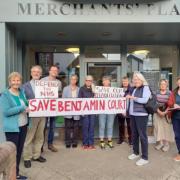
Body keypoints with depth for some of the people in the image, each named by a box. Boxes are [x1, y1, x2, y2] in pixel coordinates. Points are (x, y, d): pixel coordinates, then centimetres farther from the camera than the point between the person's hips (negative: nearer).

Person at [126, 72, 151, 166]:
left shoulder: (145, 88, -5)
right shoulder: (133, 89, 14)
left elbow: (145, 100, -17)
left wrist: (133, 98, -14)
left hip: (141, 115, -7)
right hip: (132, 114, 7)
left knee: (142, 135, -3)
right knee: (134, 134, 14)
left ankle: (145, 158, 6)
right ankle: (136, 152, 31)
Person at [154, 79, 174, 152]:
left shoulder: (169, 93, -6)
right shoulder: (157, 93, 3)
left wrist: (165, 112, -17)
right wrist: (158, 111, -12)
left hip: (166, 113, -2)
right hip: (157, 113, 3)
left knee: (166, 128, 2)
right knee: (158, 128, 6)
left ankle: (166, 144, 13)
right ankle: (160, 143, 18)